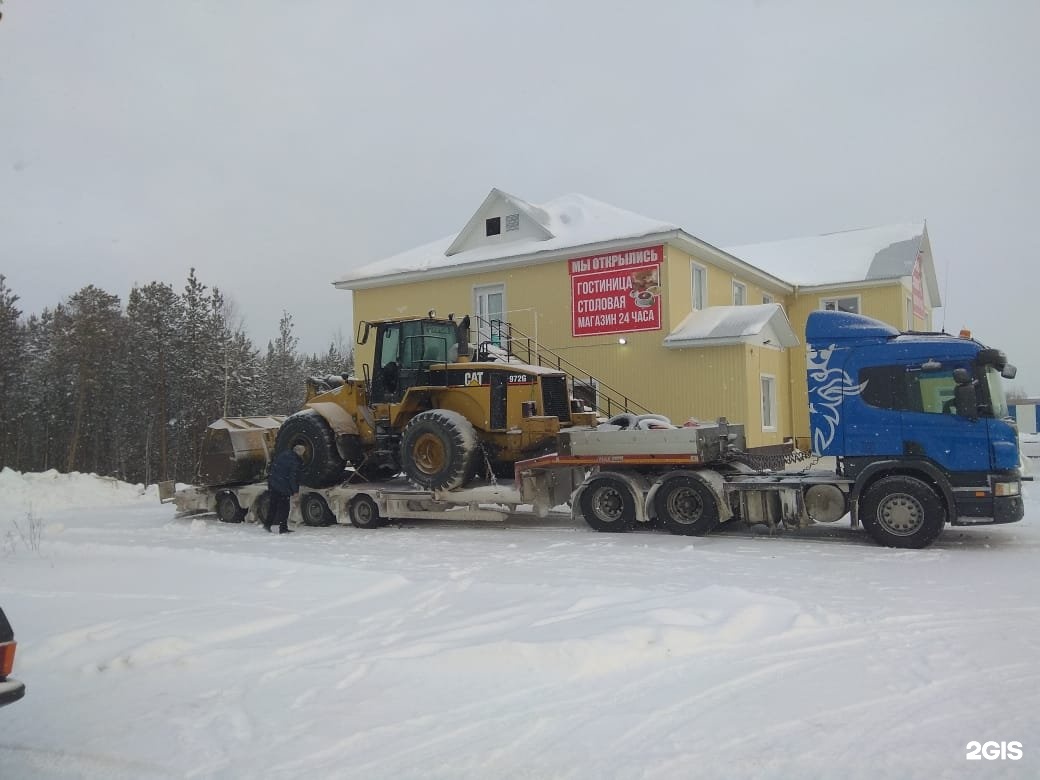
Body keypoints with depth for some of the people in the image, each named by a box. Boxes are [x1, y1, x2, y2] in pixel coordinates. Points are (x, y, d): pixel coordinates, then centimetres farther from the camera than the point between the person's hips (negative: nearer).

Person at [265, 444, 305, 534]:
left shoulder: (282, 455, 7)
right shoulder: (295, 462, -16)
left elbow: (272, 465, 18)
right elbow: (293, 478, -16)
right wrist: (295, 490, -8)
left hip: (272, 483, 7)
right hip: (283, 487, -7)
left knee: (273, 505, 17)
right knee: (284, 507, 2)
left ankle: (267, 525, 19)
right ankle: (283, 528, 5)